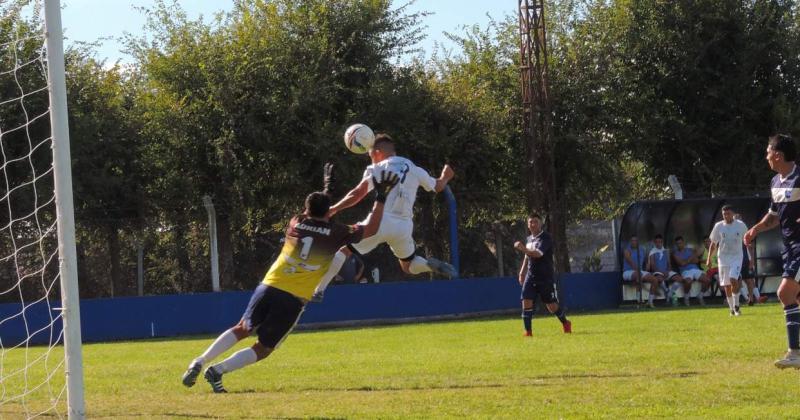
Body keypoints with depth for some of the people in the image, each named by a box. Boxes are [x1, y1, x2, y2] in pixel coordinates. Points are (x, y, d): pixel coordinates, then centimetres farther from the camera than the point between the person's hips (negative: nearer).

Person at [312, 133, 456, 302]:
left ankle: (318, 290, -6)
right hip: (404, 226, 4)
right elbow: (438, 186, 30)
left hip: (380, 220, -4)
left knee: (342, 250, 6)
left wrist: (333, 209, -4)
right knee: (408, 265, 26)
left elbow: (357, 194, -7)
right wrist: (446, 176, 52)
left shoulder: (377, 169, 6)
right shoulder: (415, 170, 16)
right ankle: (432, 265, -4)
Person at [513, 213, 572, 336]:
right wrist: (522, 271, 19)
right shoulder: (529, 239, 11)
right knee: (526, 302, -10)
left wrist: (523, 249, -43)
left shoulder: (545, 238, -13)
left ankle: (565, 323, 27)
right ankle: (528, 331, -6)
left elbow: (538, 253, -29)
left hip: (546, 277, -6)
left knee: (552, 306, 1)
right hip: (531, 277, 6)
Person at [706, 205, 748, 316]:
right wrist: (709, 259, 3)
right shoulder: (718, 226, 1)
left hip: (737, 257, -2)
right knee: (726, 285, 2)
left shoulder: (740, 225, -1)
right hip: (723, 258, 2)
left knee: (733, 280, -20)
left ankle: (736, 306, -9)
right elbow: (713, 244, 8)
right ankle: (732, 308, 15)